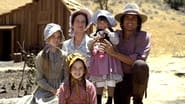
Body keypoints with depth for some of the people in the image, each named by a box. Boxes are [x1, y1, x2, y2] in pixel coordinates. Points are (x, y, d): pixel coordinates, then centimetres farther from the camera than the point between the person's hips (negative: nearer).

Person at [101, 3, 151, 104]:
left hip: (137, 78, -2)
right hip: (120, 79, 3)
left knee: (141, 65, -32)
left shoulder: (144, 36, -10)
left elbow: (137, 60, -21)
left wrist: (114, 53, -25)